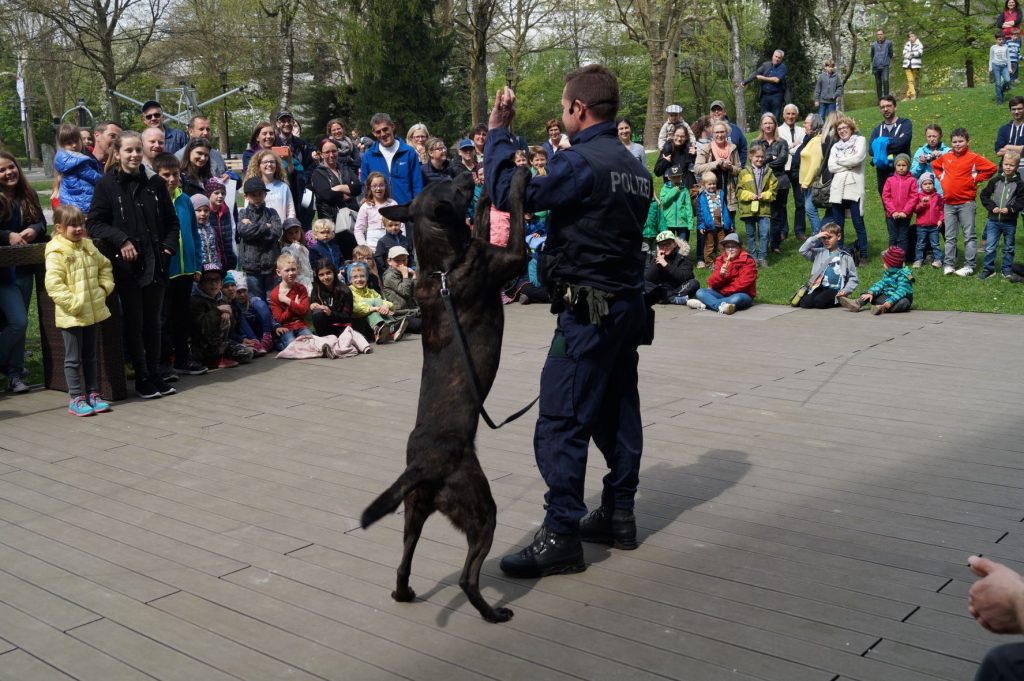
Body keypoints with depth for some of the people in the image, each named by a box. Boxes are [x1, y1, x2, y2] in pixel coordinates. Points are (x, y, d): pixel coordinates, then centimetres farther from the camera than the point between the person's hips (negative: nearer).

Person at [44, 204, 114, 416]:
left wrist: (105, 288, 7)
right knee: (73, 359, 2)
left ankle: (93, 393, 24)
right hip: (71, 316, -7)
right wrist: (72, 303, -23)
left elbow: (104, 266, 20)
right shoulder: (56, 254, -14)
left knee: (90, 356, 16)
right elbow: (53, 284, -21)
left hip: (93, 312, 7)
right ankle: (76, 399, 9)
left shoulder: (88, 246, 7)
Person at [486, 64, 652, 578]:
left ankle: (562, 537, -3)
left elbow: (509, 194, -21)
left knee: (561, 423, -6)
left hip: (589, 311, -9)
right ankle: (618, 516, 25)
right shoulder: (633, 166, 13)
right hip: (628, 305, 10)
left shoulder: (580, 162, -16)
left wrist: (498, 132, -10)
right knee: (618, 412, 15)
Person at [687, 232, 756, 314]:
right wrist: (720, 274, -21)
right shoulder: (720, 260, 7)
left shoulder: (747, 261, -5)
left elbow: (743, 284, -14)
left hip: (741, 294, -5)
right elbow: (711, 283, -1)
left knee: (737, 299, -39)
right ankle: (721, 306, -41)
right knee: (700, 292, -16)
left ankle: (705, 303, -38)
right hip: (721, 293, 5)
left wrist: (723, 290, -12)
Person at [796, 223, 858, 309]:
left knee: (819, 302, -30)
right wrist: (816, 237, -4)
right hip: (819, 288, 2)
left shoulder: (845, 257, 9)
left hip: (835, 290, -2)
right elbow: (802, 250, -2)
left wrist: (846, 290, -8)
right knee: (805, 303, -25)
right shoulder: (819, 253, 13)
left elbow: (853, 278, 10)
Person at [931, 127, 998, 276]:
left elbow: (992, 168, -9)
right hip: (948, 203, 5)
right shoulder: (946, 157, 8)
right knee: (950, 237, 8)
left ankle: (969, 266, 2)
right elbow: (935, 165, 28)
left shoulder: (973, 158, -5)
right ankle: (948, 265, 12)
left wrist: (976, 179, -8)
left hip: (966, 203, -5)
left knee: (969, 236, 0)